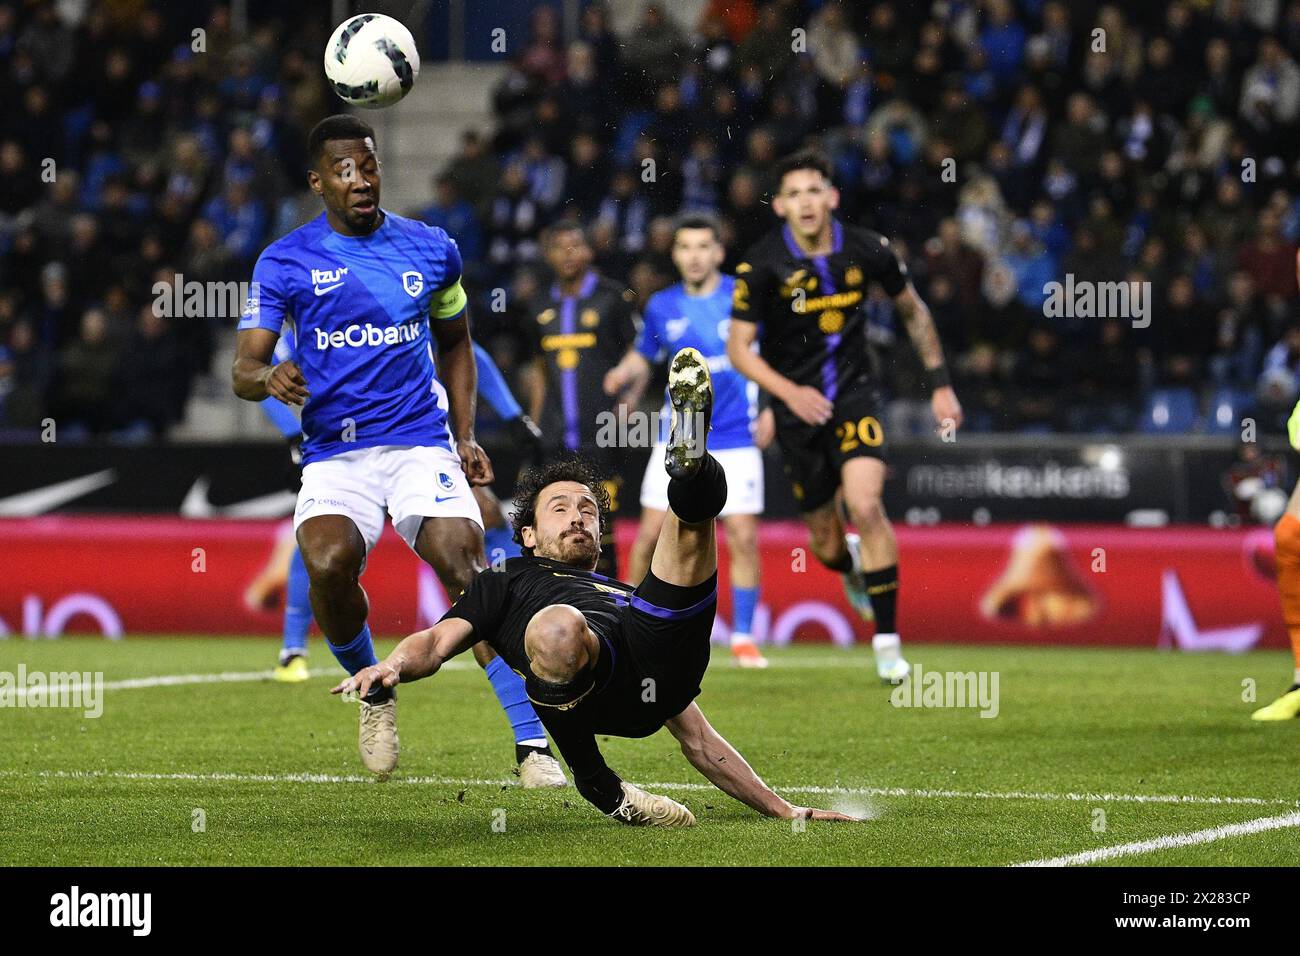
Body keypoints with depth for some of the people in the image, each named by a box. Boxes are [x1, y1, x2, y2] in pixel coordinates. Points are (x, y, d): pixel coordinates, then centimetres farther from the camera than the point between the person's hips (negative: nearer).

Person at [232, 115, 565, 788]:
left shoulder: (432, 250, 9)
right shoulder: (283, 263, 2)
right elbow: (244, 368, -2)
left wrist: (465, 436, 13)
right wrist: (269, 377, -26)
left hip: (421, 442, 1)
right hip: (334, 454, 0)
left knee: (466, 568, -22)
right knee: (329, 563, -29)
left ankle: (533, 748, -22)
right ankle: (373, 694, 1)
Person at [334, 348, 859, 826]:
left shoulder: (630, 595, 46)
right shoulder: (506, 584, 38)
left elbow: (699, 741, 41)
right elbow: (439, 640, 17)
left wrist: (786, 811, 33)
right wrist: (392, 666, -8)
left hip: (658, 666, 3)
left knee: (694, 510, -4)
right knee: (558, 625, -40)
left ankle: (691, 463, -41)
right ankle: (600, 787, -22)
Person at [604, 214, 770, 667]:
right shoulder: (661, 307, 4)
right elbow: (642, 355, 20)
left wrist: (772, 407, -8)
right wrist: (626, 376, -1)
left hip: (735, 439, -2)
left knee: (743, 538, -8)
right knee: (650, 535, -3)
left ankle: (743, 637, 4)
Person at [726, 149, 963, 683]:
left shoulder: (867, 251, -8)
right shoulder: (762, 265, -14)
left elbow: (913, 310, 10)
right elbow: (738, 348, -9)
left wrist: (940, 384, 9)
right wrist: (790, 393, -25)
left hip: (854, 398, 0)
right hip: (797, 407, 0)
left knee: (865, 504, -23)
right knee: (824, 540, 6)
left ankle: (887, 640, -13)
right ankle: (851, 567, 47)